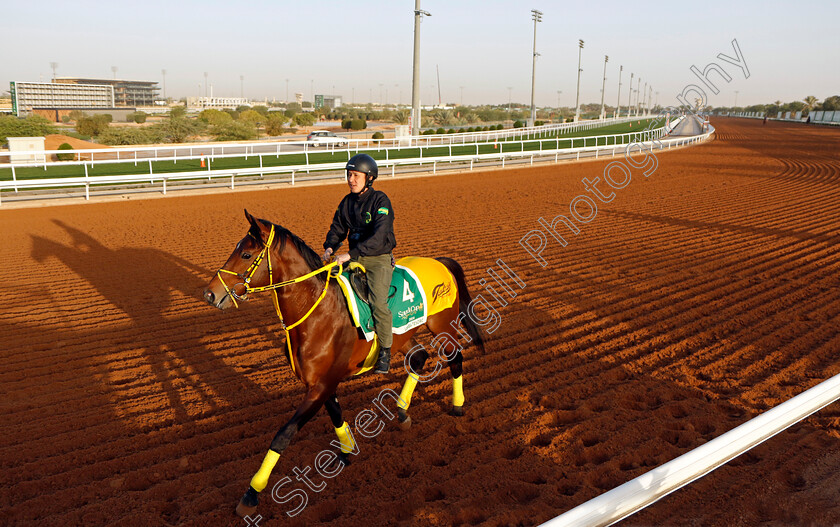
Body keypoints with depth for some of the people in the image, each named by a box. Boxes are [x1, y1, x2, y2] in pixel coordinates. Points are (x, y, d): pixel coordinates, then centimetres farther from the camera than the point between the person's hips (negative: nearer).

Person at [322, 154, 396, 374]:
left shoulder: (380, 200, -14)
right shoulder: (347, 202, 6)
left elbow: (378, 237, -25)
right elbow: (338, 228, 13)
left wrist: (350, 254, -32)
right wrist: (330, 247, -10)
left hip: (379, 259, -6)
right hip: (355, 257, 6)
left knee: (378, 302, -20)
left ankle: (385, 351, -2)